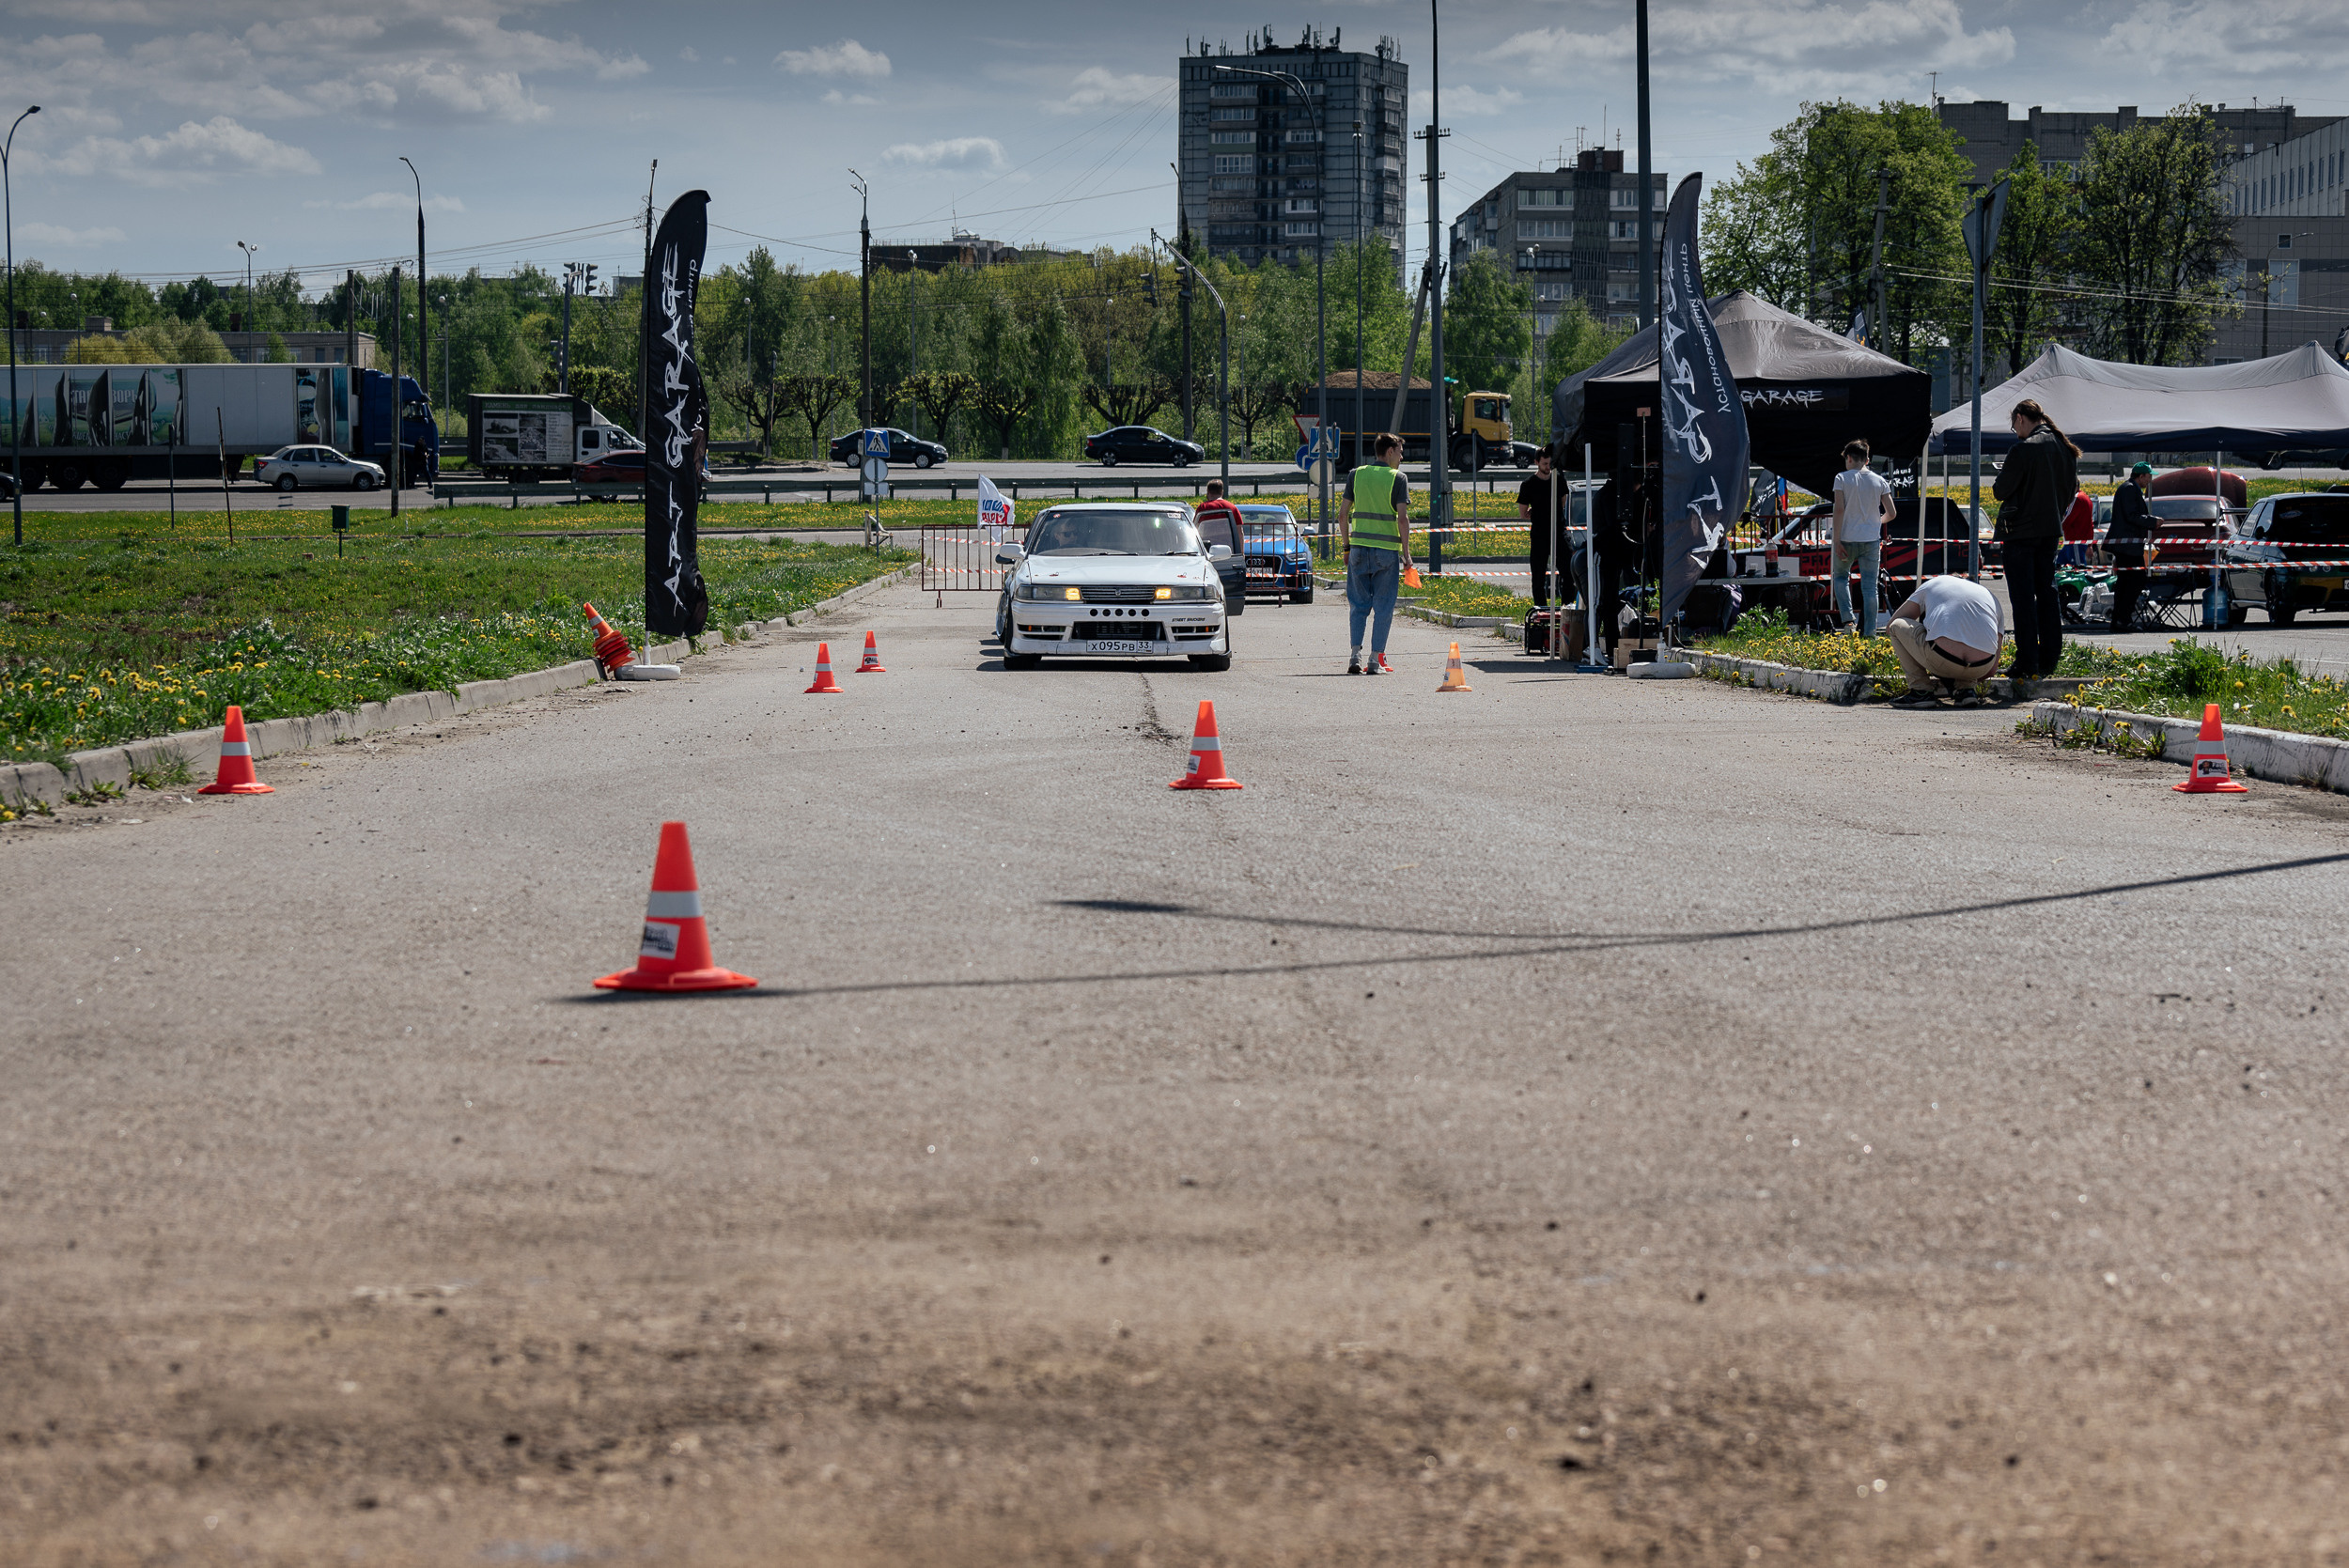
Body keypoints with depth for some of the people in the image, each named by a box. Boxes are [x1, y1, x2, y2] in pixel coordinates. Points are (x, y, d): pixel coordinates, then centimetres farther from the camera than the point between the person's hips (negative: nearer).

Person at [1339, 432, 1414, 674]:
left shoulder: (1356, 474, 7)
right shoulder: (1397, 477, -3)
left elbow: (1342, 514, 6)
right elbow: (1402, 518, -9)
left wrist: (1346, 545, 15)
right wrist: (1406, 552, -4)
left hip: (1359, 546, 3)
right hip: (1387, 549, -3)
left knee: (1359, 604, 10)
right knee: (1383, 606, 3)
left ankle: (1356, 656, 1)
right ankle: (1375, 660, 1)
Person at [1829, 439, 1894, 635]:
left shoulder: (1842, 479, -5)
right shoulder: (1879, 481, 4)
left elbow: (1839, 510, -12)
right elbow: (1891, 513, 4)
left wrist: (1836, 540, -11)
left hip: (1847, 539, -2)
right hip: (1871, 540, 2)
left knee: (1840, 576, 20)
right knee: (1869, 586, 6)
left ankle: (1847, 618, 1)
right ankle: (1869, 631, 3)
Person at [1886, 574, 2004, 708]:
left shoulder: (1932, 584, 25)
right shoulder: (1992, 598, 31)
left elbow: (1889, 627, 32)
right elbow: (1993, 667, 27)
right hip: (1980, 668, 4)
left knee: (1897, 625, 23)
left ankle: (1921, 691, 13)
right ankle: (1967, 688, 16)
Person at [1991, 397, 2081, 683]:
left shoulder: (2024, 448, -16)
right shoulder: (2065, 447, 7)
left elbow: (2001, 490, -15)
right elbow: (2072, 489, 14)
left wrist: (2001, 480, 6)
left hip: (2021, 530, -7)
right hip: (2051, 530, 7)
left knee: (2023, 597, -3)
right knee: (2047, 592, 14)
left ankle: (2027, 664, -5)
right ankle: (2049, 661, 16)